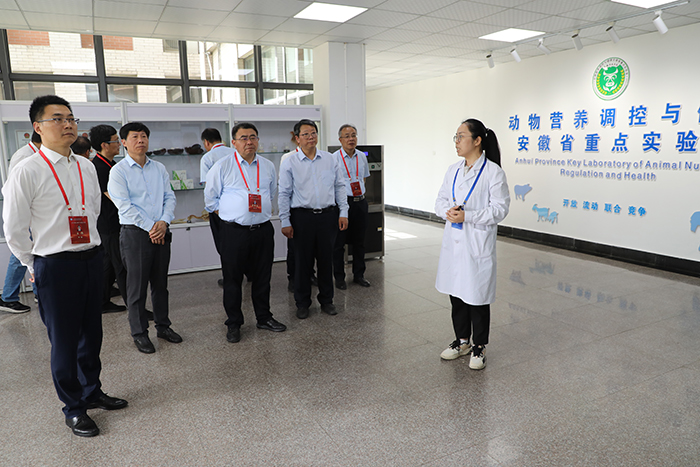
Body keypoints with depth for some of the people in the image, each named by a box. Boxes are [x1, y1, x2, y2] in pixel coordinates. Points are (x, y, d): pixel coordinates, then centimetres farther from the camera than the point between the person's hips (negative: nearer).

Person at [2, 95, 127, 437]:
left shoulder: (86, 167, 7)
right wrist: (34, 265, 2)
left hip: (92, 258, 6)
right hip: (55, 265, -5)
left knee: (92, 332, 17)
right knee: (64, 340, 6)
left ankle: (91, 392, 38)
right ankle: (73, 408, 25)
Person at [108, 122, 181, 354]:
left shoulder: (159, 168, 12)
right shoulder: (118, 171, -3)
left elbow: (169, 197, 7)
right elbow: (125, 206, -11)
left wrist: (164, 222, -10)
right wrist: (151, 227, -14)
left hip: (161, 233, 5)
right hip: (135, 233, -4)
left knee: (161, 283, 13)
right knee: (137, 285, 3)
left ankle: (163, 326, 27)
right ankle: (139, 333, 16)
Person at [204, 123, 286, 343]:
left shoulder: (268, 166, 9)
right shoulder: (222, 166, -2)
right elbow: (210, 197, 8)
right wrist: (229, 213, 5)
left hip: (263, 229, 3)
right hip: (234, 232, -3)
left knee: (262, 277, 12)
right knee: (232, 279, 5)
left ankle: (264, 318, 28)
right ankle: (234, 323, 20)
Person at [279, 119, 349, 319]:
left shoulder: (330, 159, 7)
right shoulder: (290, 163, -1)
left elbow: (340, 186, 10)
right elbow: (284, 194, -1)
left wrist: (343, 213, 3)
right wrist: (285, 222, -5)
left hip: (328, 215, 2)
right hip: (302, 217, -2)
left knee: (326, 259, 10)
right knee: (303, 261, 6)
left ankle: (326, 300, 26)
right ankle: (302, 303, 21)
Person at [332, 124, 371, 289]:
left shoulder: (362, 156, 9)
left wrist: (358, 191, 12)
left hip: (360, 202, 5)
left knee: (359, 241, 13)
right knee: (339, 242, 2)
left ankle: (359, 274, 26)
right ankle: (339, 277, 13)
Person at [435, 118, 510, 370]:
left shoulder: (493, 172, -10)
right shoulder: (453, 170, 9)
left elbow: (499, 208, -13)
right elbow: (440, 200, 12)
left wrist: (467, 216, -21)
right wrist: (448, 212, -11)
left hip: (477, 243, -6)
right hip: (453, 241, 6)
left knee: (477, 296, 5)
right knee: (456, 293, 16)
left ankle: (478, 348, 24)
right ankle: (462, 341, 34)